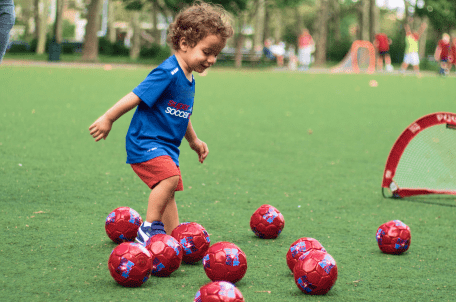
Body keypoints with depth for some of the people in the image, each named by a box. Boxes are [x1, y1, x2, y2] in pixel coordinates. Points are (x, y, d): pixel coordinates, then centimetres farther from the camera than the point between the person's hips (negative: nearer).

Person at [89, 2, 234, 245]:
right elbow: (136, 96, -18)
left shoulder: (188, 79, 11)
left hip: (166, 147, 10)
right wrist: (108, 119, -16)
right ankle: (149, 229, -17)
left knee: (167, 192, 13)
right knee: (170, 176, -27)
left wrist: (193, 140, 36)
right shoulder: (168, 73, -20)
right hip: (145, 142, -10)